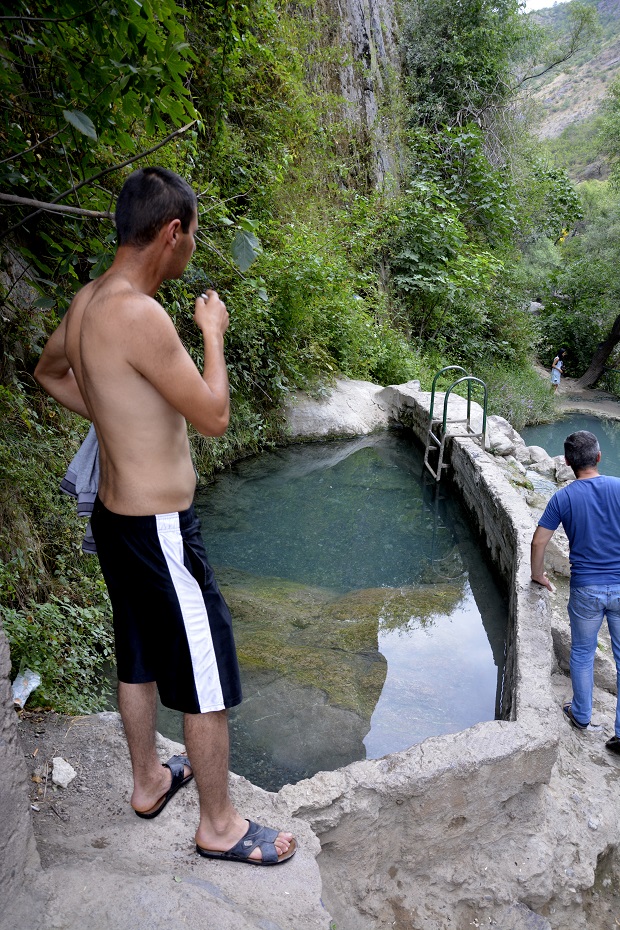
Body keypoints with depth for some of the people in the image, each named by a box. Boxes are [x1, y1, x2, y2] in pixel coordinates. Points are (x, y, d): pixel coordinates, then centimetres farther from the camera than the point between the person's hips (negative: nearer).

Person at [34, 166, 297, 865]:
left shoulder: (86, 302, 4)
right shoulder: (139, 316, -25)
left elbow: (48, 371, 22)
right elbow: (214, 417, -19)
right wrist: (213, 333, -6)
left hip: (115, 514, 10)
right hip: (160, 529, -10)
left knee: (138, 660, 24)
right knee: (209, 679, 7)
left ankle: (148, 781, 46)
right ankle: (218, 826, 27)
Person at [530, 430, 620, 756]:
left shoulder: (563, 498, -7)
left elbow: (539, 541, -4)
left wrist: (537, 575, 12)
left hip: (585, 589, 0)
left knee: (582, 652, 18)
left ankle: (581, 715, 34)